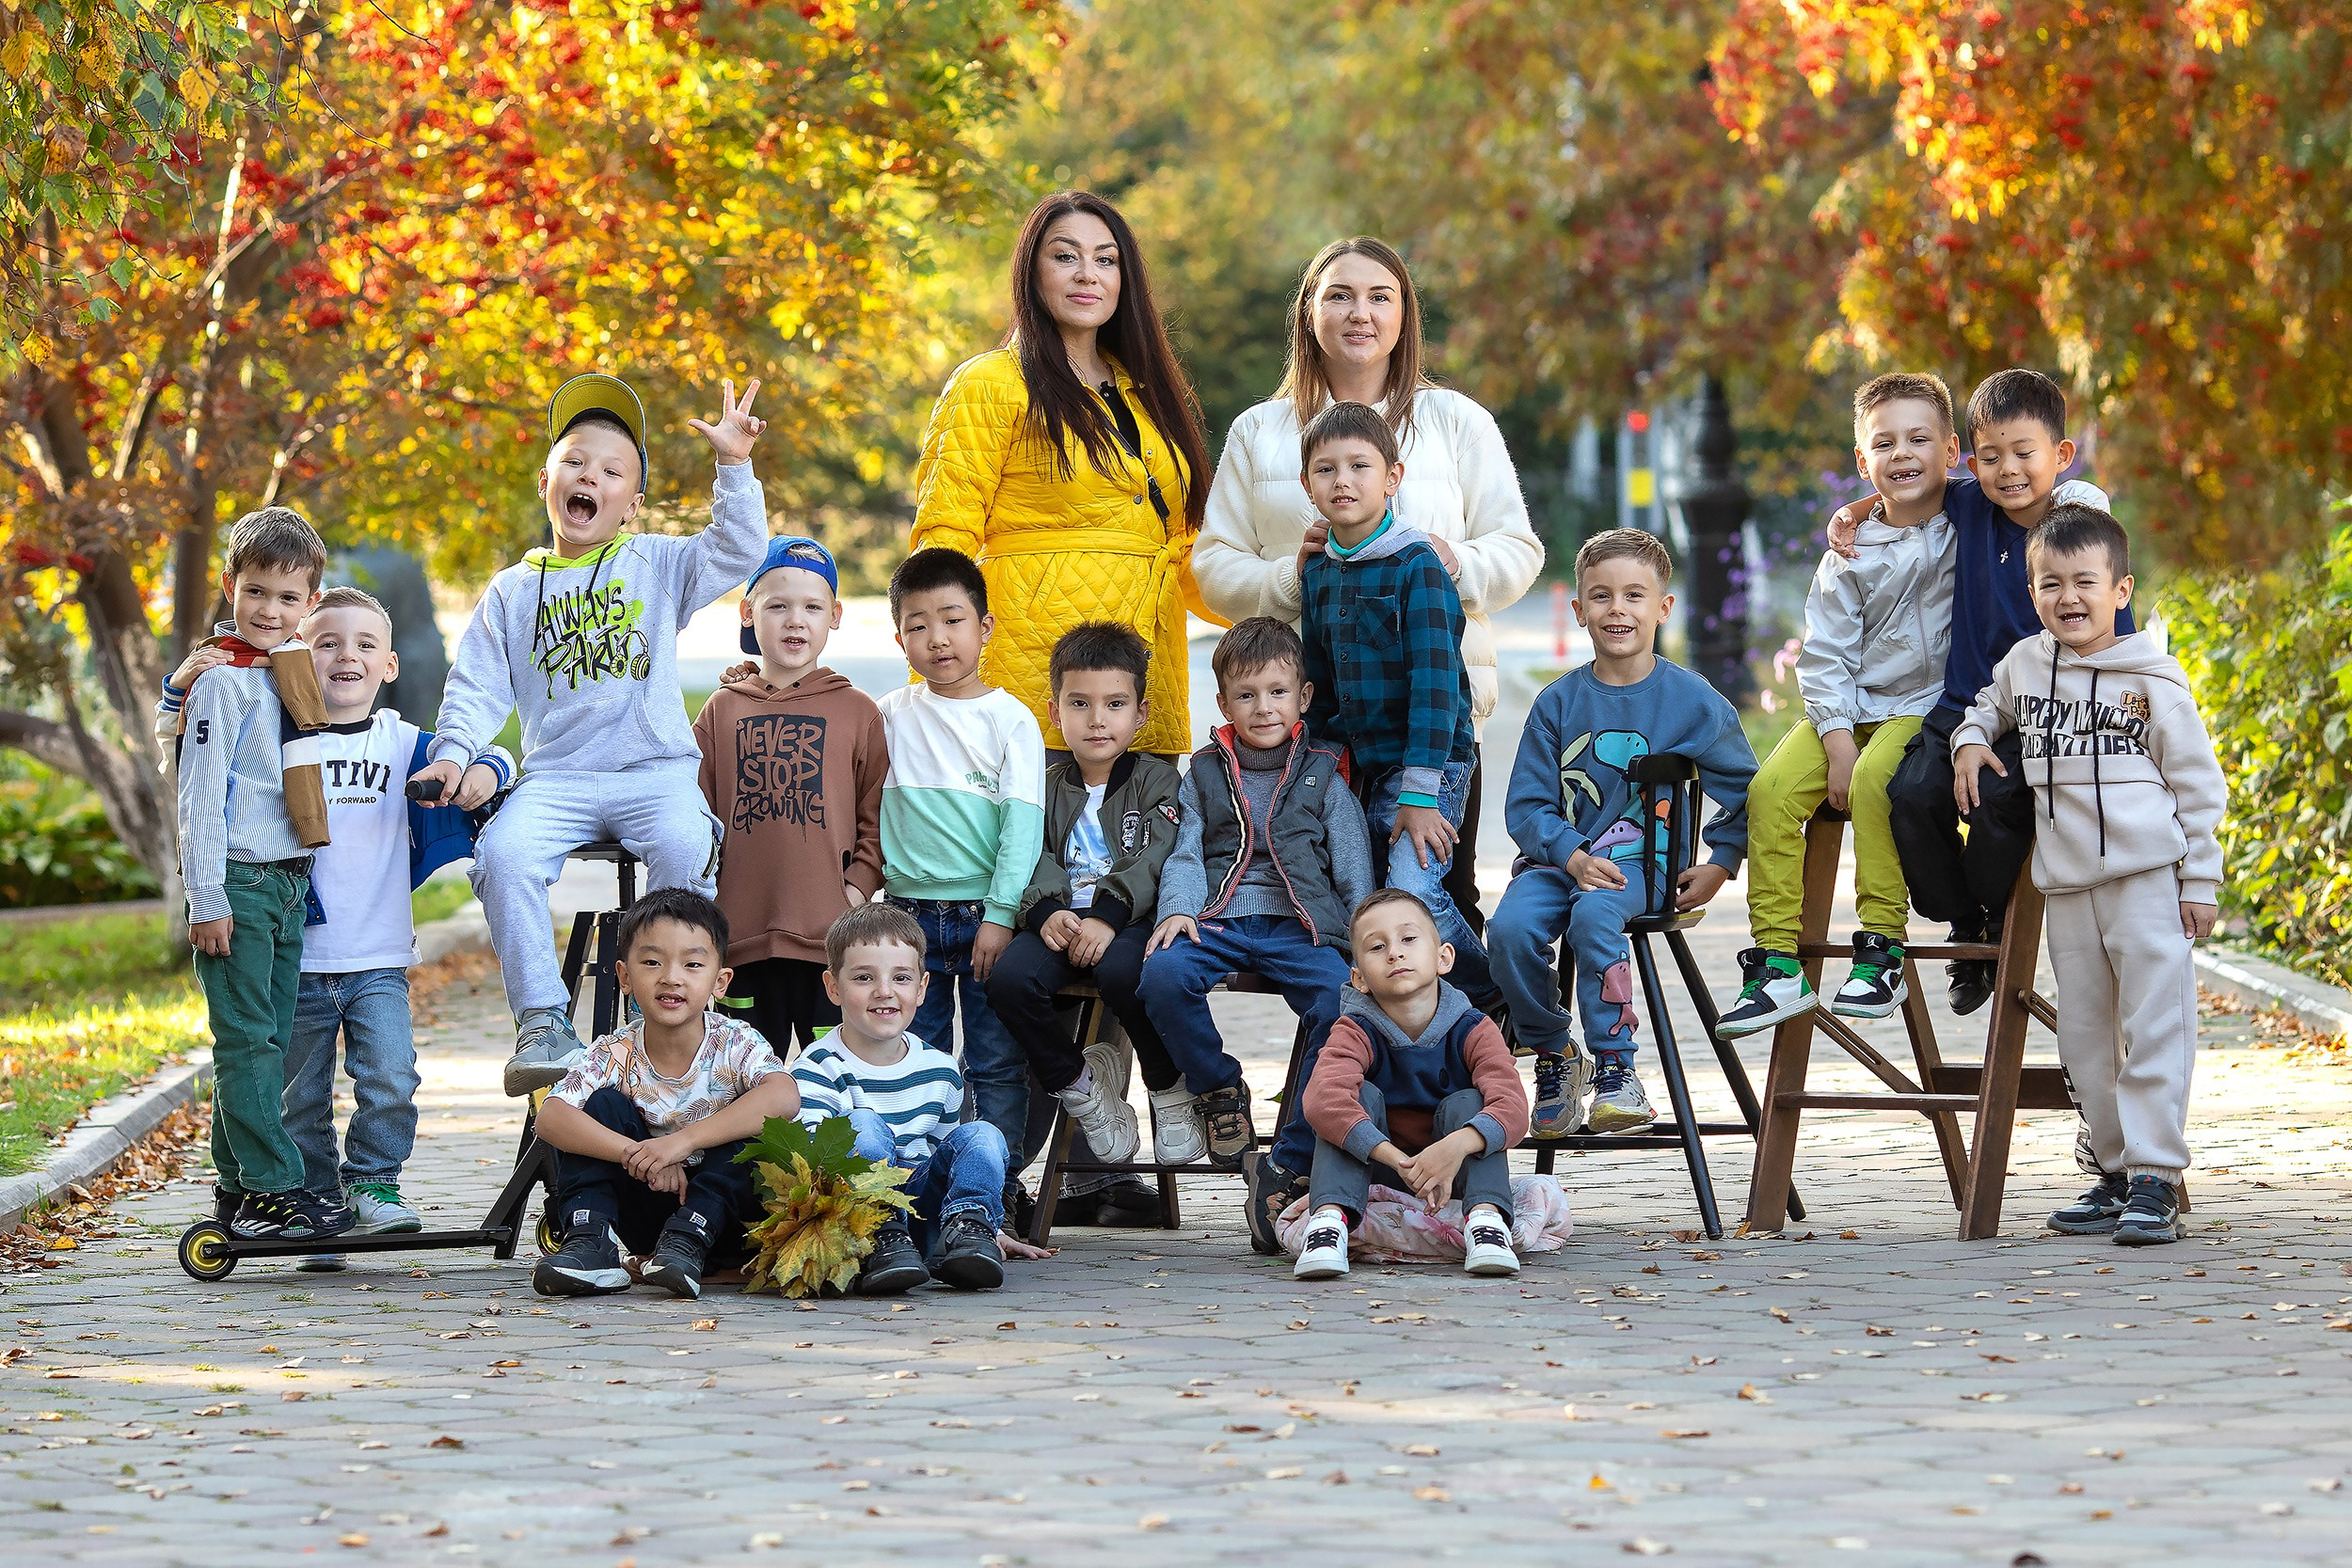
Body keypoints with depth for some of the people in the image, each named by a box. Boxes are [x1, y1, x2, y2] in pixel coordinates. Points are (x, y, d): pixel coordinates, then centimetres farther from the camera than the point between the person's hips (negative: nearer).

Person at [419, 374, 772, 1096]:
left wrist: (733, 468, -9)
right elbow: (478, 684, 12)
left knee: (685, 848, -33)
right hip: (555, 776, 1)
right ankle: (542, 1023, -22)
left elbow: (739, 549, 2)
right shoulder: (513, 590, 16)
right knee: (505, 854, -29)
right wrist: (454, 752, -5)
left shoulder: (658, 564, 13)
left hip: (654, 768, -1)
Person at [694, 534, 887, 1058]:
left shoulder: (858, 711, 4)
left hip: (830, 936, -2)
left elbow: (876, 818, 5)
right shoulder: (722, 711, 9)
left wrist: (859, 886, -7)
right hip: (742, 933, 2)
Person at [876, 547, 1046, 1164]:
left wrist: (1000, 915, -13)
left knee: (997, 1065, 0)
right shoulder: (890, 715, 7)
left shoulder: (1010, 719, -1)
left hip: (986, 912, -3)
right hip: (910, 914, 3)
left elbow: (1023, 824, -7)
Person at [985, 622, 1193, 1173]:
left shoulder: (1157, 780, 7)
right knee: (1008, 978, -27)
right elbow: (1035, 857, 3)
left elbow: (1156, 860, -8)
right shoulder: (1048, 786, 17)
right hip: (1062, 921, 3)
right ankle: (1078, 1082, -3)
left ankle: (1171, 1090, -11)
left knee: (1120, 972, -37)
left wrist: (1108, 916, -24)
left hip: (1132, 921, -3)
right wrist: (1047, 911, -20)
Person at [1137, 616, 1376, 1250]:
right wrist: (1178, 908, -9)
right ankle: (1219, 1089, -6)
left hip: (1303, 927, -1)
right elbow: (1186, 854, 12)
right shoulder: (1205, 775, 21)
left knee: (1344, 1004, -33)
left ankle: (1288, 1165, -26)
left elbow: (1354, 868, 14)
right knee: (1163, 973, -34)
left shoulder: (1323, 775, 18)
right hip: (1218, 922, 1)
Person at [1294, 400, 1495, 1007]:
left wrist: (1419, 791, -20)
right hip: (1362, 765, 7)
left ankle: (1499, 998, -4)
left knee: (1412, 892, -24)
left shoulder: (1417, 563, -9)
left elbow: (1435, 677, -15)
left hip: (1429, 762, -7)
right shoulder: (1318, 575, 11)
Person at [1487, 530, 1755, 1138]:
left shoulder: (1693, 701, 2)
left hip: (1644, 861, -3)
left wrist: (1719, 867, -1)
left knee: (1593, 914, -35)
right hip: (1560, 856, 3)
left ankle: (1616, 1070, -23)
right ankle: (1554, 1056, -3)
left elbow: (1745, 792, 11)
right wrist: (1573, 857, -14)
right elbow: (1527, 803, 3)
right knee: (1509, 929, -27)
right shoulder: (1558, 702, 6)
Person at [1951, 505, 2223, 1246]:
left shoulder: (2150, 676, -3)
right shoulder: (2023, 665, 9)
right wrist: (1970, 741, 10)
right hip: (2066, 885, 5)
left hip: (2149, 878, -5)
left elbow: (2199, 785, -1)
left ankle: (2157, 1180, -8)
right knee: (2084, 1037, 8)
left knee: (2154, 1028, -9)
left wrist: (2200, 882, -4)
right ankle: (2116, 1171, 18)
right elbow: (1986, 707, 32)